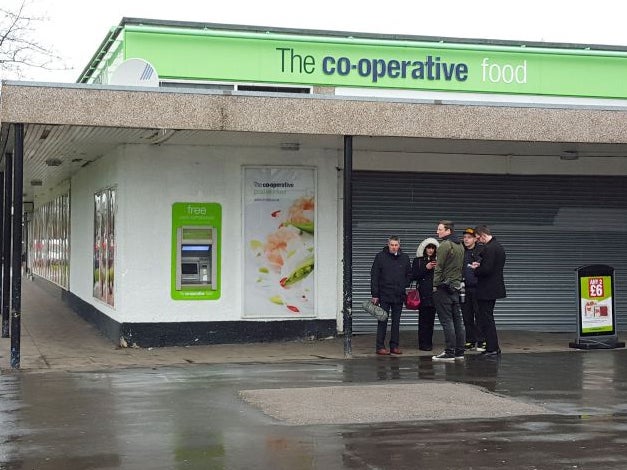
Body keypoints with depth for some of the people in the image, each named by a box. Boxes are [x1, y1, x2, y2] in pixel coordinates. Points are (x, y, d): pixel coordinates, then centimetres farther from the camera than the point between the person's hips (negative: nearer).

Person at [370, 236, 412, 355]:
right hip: (384, 295, -3)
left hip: (399, 296, 3)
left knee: (396, 322, 7)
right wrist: (375, 295, -7)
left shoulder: (404, 258, 8)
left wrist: (404, 286, 3)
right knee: (383, 321, -2)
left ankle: (394, 346, 13)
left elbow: (409, 275, 19)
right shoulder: (380, 257, -2)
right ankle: (380, 347, 0)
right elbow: (374, 277, -3)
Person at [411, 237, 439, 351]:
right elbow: (413, 276, -3)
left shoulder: (436, 261, 16)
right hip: (423, 294, -4)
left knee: (431, 319, 3)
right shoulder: (417, 261, 5)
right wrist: (426, 268, -10)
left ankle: (429, 342, 9)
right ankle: (423, 344, -8)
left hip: (434, 293, 4)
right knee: (423, 319, -9)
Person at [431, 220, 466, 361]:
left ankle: (449, 352, -8)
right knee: (457, 320, 10)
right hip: (456, 286, 9)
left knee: (446, 321, -7)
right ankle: (459, 351, 13)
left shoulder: (445, 245, -13)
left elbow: (439, 267, -14)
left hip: (444, 287, -9)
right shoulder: (460, 245, 15)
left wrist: (435, 285, -9)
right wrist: (457, 282, 19)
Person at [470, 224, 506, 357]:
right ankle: (493, 347, 23)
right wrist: (479, 265, 10)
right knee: (488, 319, 19)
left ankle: (492, 348, -2)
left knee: (486, 320, -4)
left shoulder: (489, 248, -20)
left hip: (487, 290, -11)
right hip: (495, 288, 11)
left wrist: (476, 269, -8)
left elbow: (486, 270, -25)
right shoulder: (498, 246, 13)